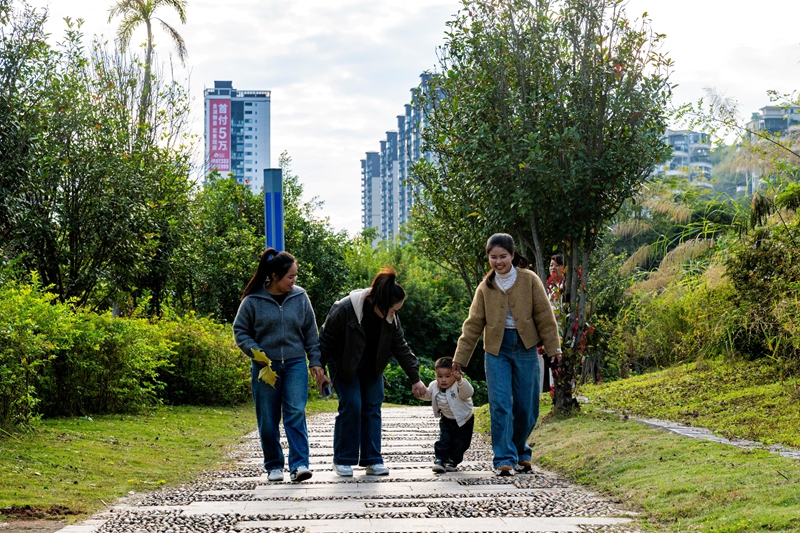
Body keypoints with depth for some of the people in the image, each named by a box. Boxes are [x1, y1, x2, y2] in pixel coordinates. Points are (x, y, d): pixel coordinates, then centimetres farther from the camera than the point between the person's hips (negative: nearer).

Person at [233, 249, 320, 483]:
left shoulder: (300, 298, 2)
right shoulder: (253, 301, -5)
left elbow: (311, 332, 9)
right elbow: (240, 331, 4)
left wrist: (315, 362, 6)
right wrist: (254, 351, -12)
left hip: (295, 364, 1)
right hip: (264, 366, -1)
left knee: (296, 413, -11)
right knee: (268, 420, 5)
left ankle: (299, 464, -13)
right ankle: (274, 466, 18)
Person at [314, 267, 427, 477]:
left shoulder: (391, 317, -13)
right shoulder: (344, 310, -30)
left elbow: (401, 348, -3)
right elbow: (325, 339, -18)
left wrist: (415, 379, -1)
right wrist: (319, 367, -17)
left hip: (371, 365, 5)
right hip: (343, 364, -5)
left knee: (373, 406, 0)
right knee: (351, 405, -12)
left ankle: (372, 460, 5)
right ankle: (343, 460, -1)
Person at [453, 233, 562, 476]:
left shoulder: (529, 280, -2)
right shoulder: (486, 287, 4)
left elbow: (544, 316, 0)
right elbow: (473, 324, 8)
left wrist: (554, 347, -5)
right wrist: (460, 357, 7)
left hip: (525, 348, -1)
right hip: (497, 350, 1)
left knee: (527, 407, 5)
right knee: (500, 406, -9)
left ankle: (520, 452, 26)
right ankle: (505, 459, -6)